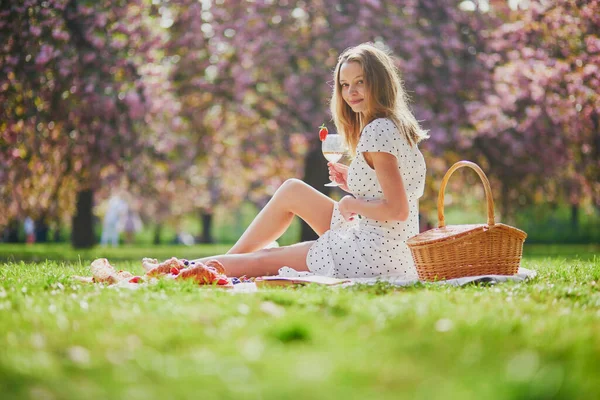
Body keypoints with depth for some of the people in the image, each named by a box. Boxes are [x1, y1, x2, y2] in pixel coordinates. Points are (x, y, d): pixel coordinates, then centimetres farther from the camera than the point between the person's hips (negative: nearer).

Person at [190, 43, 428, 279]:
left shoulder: (377, 131, -17)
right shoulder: (395, 127, 11)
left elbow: (398, 210, -24)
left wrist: (352, 203, -10)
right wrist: (353, 185, 9)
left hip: (373, 256, -9)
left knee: (262, 261, 4)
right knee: (291, 190, 17)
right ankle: (232, 257, 27)